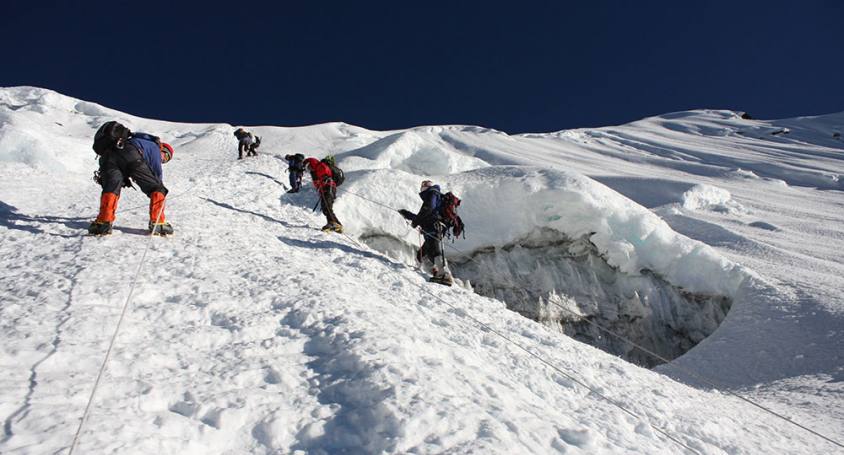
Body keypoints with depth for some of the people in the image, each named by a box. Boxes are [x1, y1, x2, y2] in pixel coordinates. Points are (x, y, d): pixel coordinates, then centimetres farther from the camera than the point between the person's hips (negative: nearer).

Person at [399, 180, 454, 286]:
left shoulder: (433, 192, 13)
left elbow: (429, 207, -8)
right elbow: (422, 218, 42)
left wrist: (416, 220, -7)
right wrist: (406, 214, 47)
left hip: (434, 227, -10)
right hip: (430, 232, 10)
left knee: (434, 251, -25)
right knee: (421, 255, 6)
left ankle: (446, 275, -36)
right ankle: (437, 271, -7)